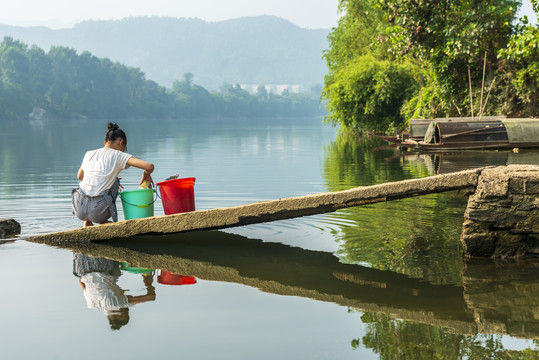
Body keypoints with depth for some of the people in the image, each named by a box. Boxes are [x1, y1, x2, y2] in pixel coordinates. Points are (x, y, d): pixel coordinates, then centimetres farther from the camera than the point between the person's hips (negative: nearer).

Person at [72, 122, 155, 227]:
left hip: (79, 209, 4)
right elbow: (150, 166, -8)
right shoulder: (119, 156, 3)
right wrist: (146, 174, 16)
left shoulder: (89, 154, 16)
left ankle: (87, 223, 31)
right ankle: (103, 222, 23)